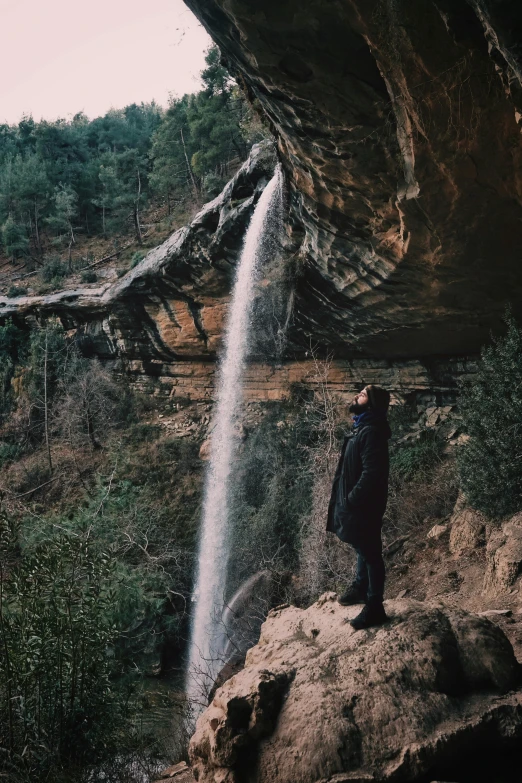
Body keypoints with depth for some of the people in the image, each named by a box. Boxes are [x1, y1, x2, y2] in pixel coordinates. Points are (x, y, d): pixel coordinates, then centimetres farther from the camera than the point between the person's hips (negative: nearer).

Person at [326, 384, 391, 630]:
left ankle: (374, 608, 7)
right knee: (362, 549, 23)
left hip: (364, 506, -10)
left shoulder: (371, 432, -20)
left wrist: (351, 499, -20)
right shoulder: (361, 428, 11)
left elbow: (371, 473, -26)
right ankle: (360, 588, 39)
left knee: (370, 553, -1)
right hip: (356, 503, 10)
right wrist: (347, 499, 14)